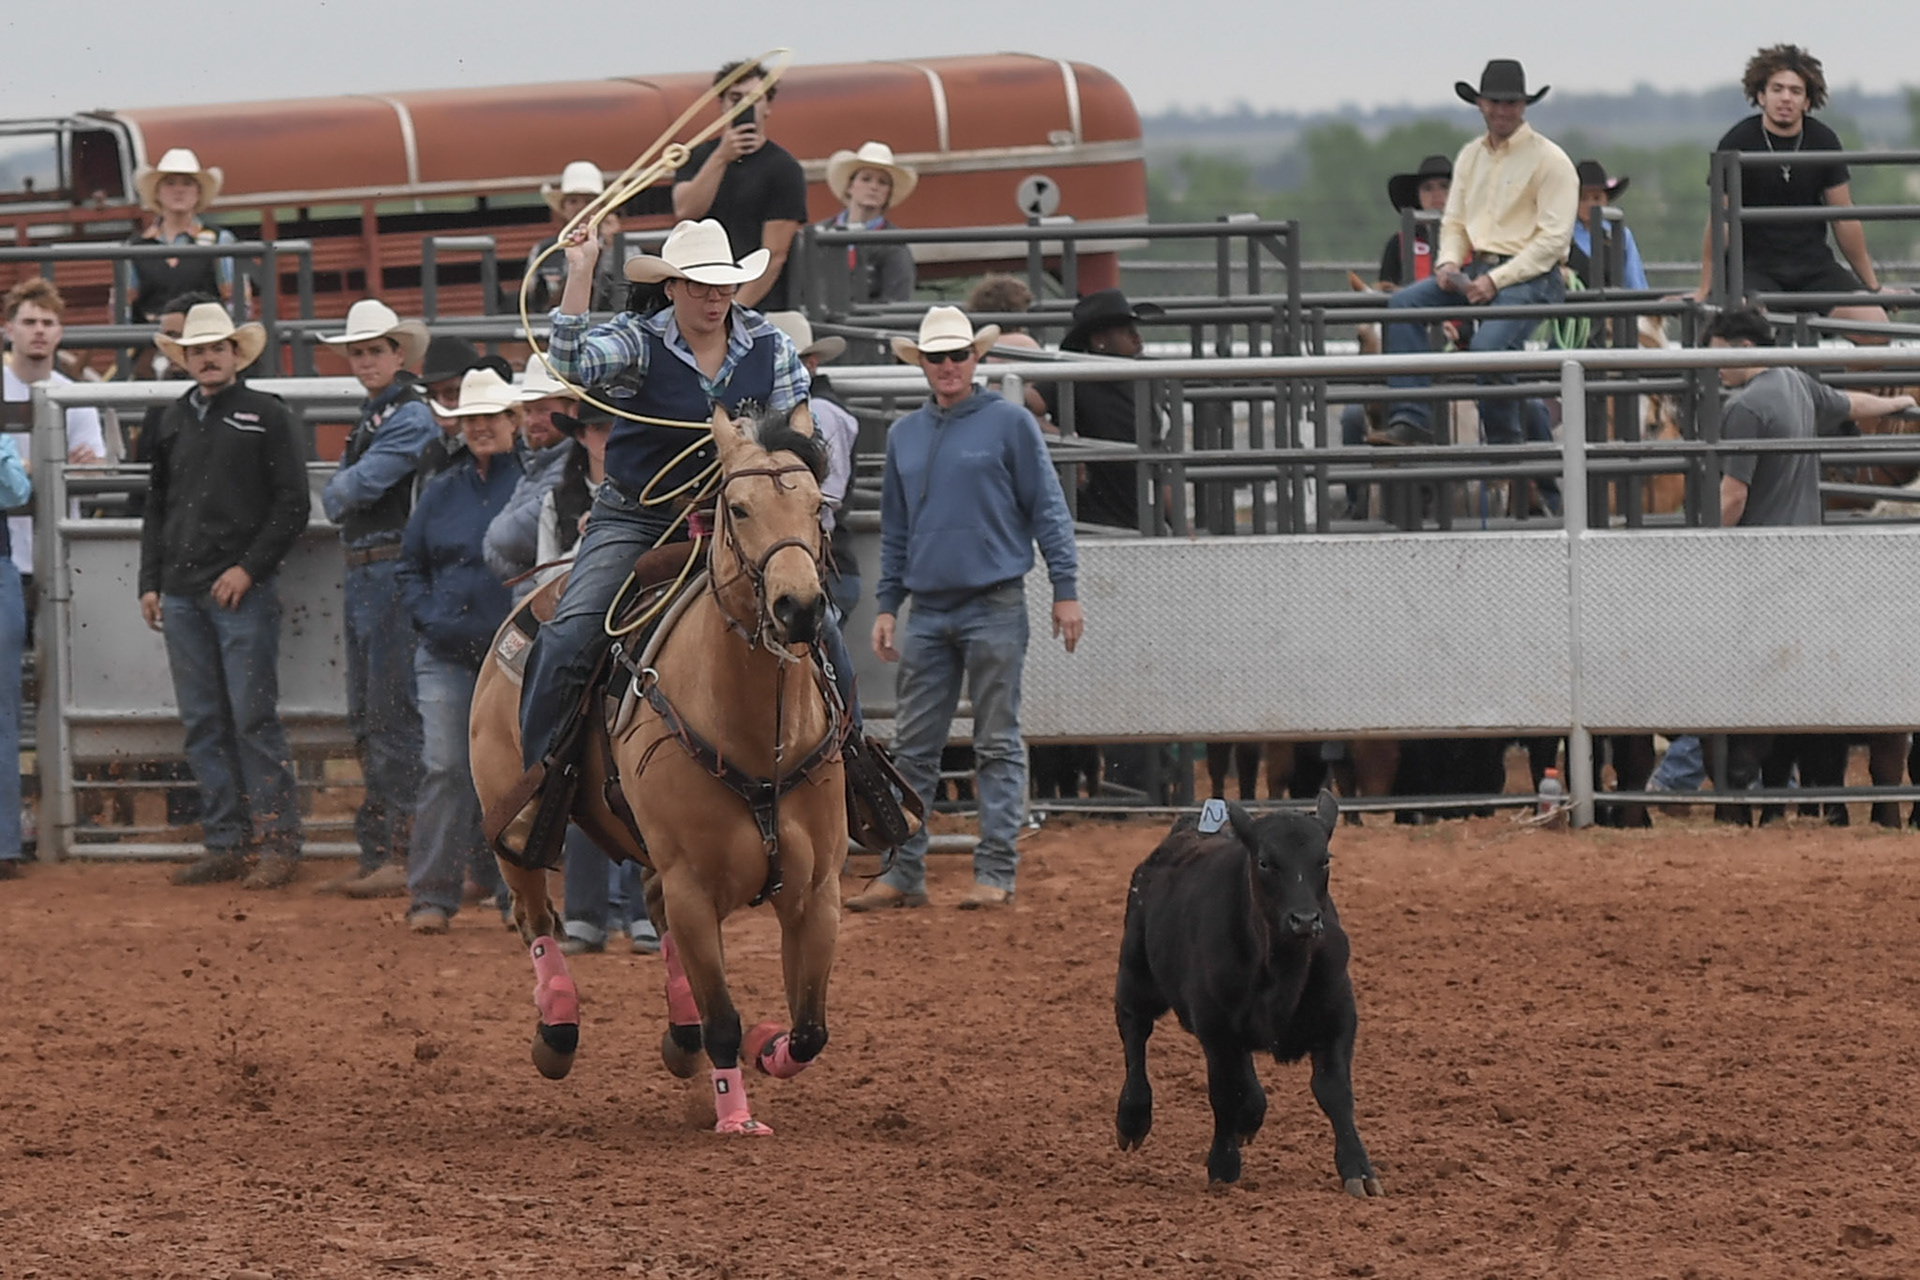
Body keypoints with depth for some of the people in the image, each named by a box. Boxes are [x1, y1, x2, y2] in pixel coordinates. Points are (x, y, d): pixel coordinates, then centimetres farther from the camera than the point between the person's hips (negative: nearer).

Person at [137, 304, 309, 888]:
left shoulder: (265, 416, 0)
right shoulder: (174, 421, 16)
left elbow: (292, 506, -4)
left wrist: (249, 567, -12)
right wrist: (150, 582, 13)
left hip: (243, 592, -6)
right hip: (182, 596, 6)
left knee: (254, 719, -8)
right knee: (203, 725, 6)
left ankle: (278, 844, -4)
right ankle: (225, 845, 11)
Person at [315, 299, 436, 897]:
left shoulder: (411, 417, -12)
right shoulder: (372, 414, 18)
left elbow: (361, 485, -18)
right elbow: (335, 495, 16)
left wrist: (340, 491, 2)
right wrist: (344, 494, -5)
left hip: (394, 573, -10)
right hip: (362, 577, 10)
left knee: (393, 717, -9)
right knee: (366, 720, 13)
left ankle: (402, 857, -9)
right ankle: (375, 854, 19)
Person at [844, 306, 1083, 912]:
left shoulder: (1010, 424, -1)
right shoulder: (904, 435, 13)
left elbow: (1047, 509, -1)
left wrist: (1065, 591, -6)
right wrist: (887, 605, 14)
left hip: (994, 606, -5)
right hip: (927, 610, 5)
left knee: (997, 744, -1)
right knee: (912, 748, 4)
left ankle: (996, 872, 2)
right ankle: (904, 872, 9)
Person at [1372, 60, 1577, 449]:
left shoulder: (1549, 160, -4)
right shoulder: (1470, 157, 17)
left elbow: (1553, 237, -10)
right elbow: (1453, 222, 21)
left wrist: (1497, 281, -17)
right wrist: (1448, 263, -2)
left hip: (1528, 275, -7)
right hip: (1476, 270, 7)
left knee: (1487, 345, -32)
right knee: (1403, 304, -14)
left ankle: (1504, 441, -12)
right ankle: (1410, 421, -22)